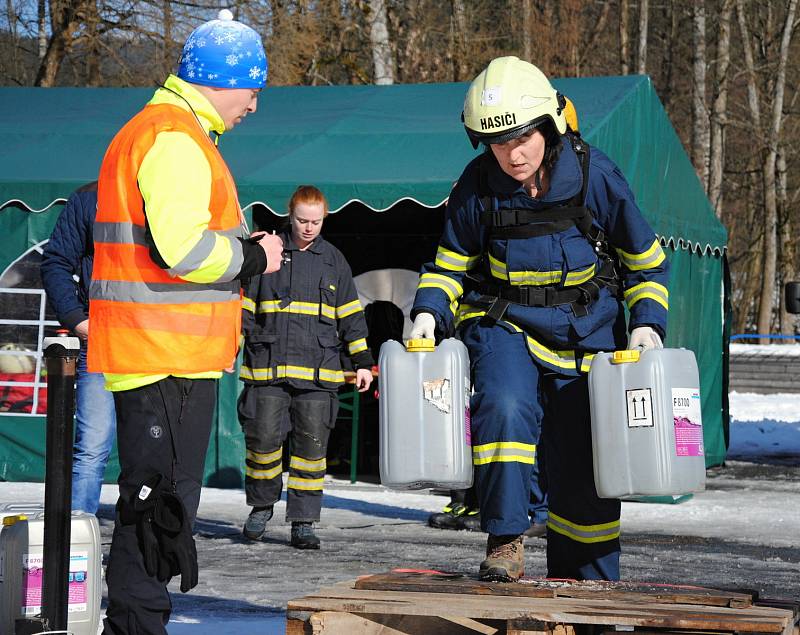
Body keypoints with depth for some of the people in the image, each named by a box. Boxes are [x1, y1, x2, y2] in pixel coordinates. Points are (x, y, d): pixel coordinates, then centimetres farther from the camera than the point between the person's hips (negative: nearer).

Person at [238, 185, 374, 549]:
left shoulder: (333, 261, 12)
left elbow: (351, 317, 15)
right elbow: (243, 306, 11)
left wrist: (363, 363, 11)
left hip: (318, 369, 1)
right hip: (267, 367, -1)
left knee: (312, 446, -1)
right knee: (264, 437, -8)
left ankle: (303, 522, 5)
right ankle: (261, 505, 15)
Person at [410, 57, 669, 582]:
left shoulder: (596, 176, -13)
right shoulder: (478, 186, -9)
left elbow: (646, 261, 0)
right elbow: (452, 263, 7)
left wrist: (648, 322, -13)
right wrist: (429, 312, -11)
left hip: (585, 332, 0)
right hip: (505, 324, 0)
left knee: (584, 464, 5)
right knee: (504, 407, -30)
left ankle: (588, 582, 21)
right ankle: (505, 542, -20)